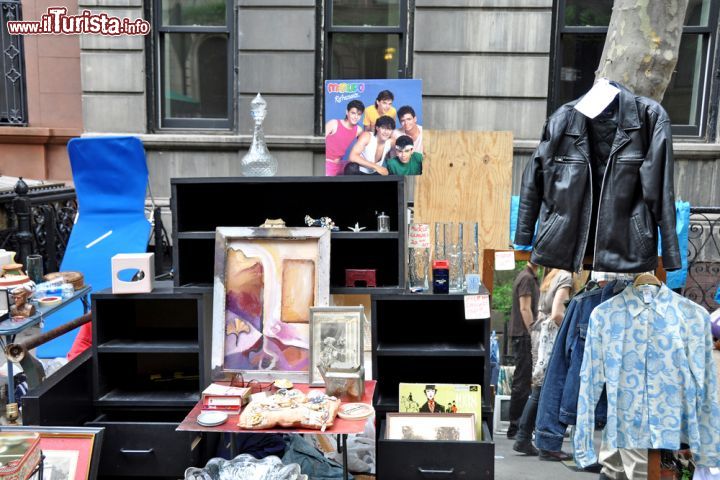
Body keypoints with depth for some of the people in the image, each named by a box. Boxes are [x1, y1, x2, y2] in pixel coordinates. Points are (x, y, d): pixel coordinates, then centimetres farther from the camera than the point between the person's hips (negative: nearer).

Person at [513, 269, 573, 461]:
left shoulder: (551, 277, 17)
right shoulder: (566, 277, -9)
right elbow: (557, 314, -18)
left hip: (542, 333, 9)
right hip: (553, 337, -9)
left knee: (538, 391, 13)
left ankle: (523, 439, 18)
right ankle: (547, 447, 2)